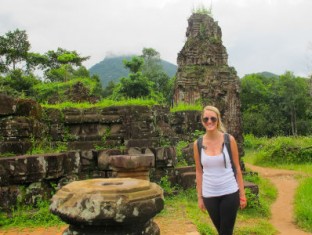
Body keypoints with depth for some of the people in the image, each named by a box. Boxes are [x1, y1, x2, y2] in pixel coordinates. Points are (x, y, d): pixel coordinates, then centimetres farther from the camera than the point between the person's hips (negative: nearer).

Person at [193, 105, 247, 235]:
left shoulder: (229, 139, -7)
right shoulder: (198, 143, -3)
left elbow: (237, 168, -1)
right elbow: (199, 172, 5)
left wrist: (242, 194, 0)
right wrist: (199, 197, 6)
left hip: (229, 193, -2)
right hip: (209, 195, 2)